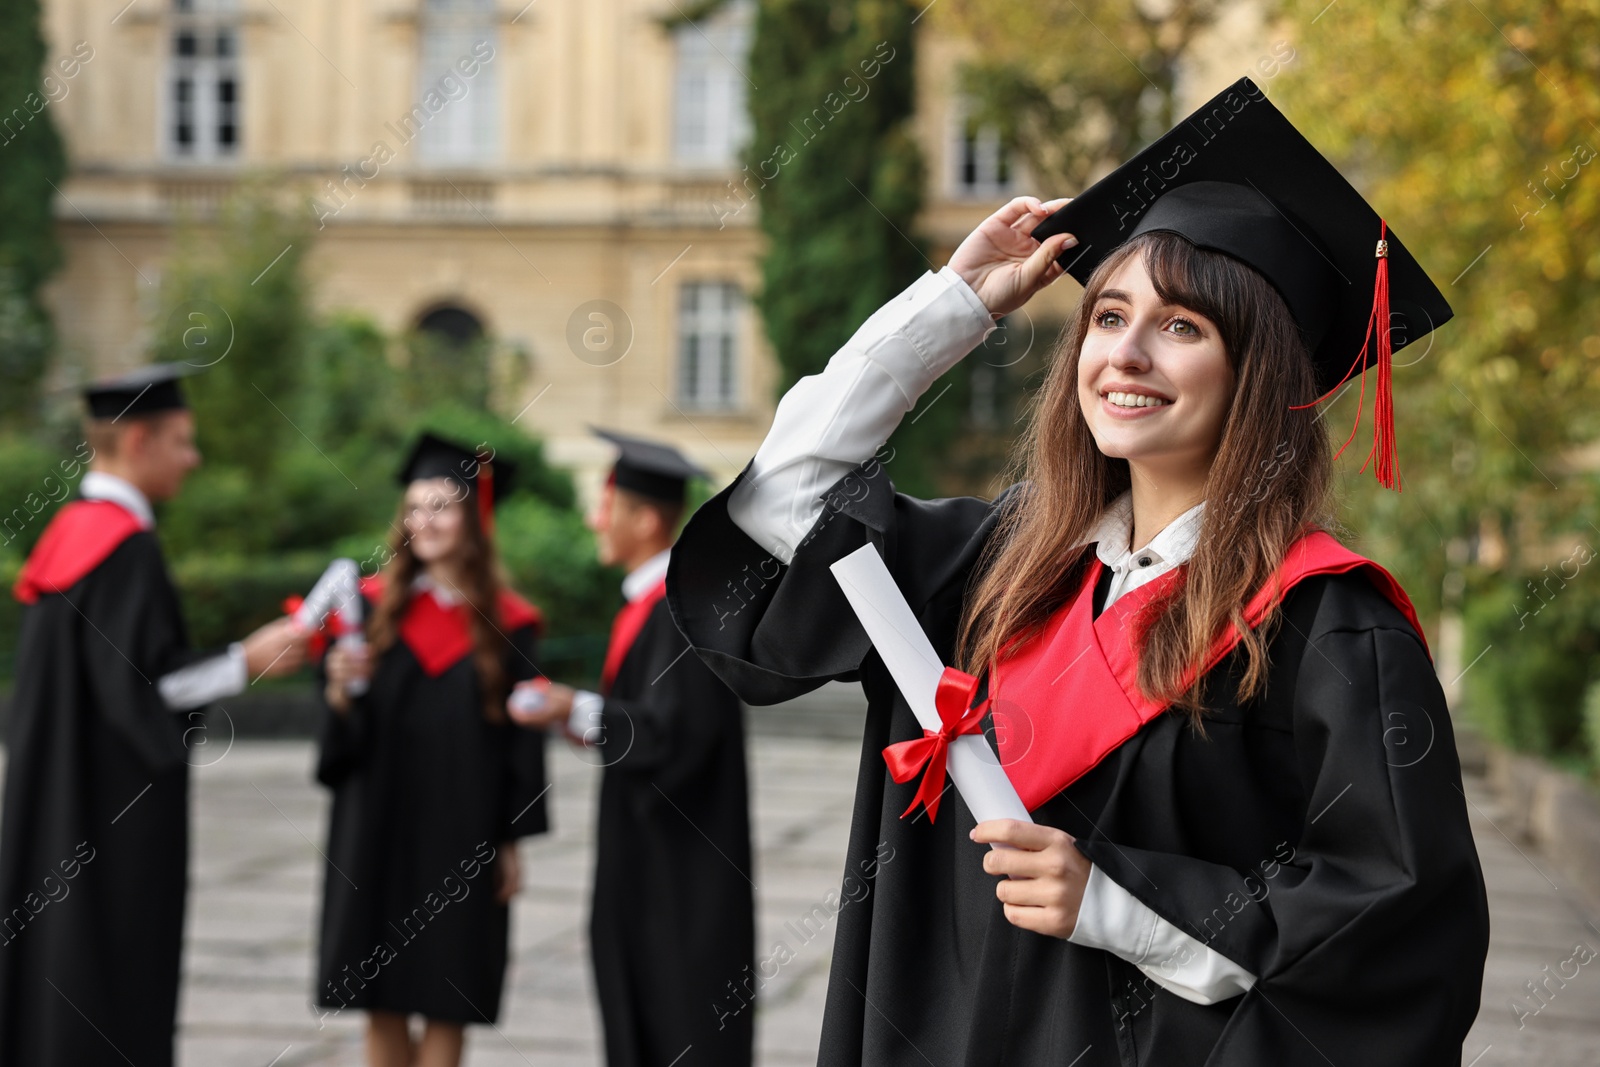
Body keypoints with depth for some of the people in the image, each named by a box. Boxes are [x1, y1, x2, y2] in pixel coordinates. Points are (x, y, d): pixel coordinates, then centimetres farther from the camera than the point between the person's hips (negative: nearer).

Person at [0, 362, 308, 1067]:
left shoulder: (68, 533, 12)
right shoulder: (125, 546, -18)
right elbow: (136, 682, -23)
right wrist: (246, 663, -17)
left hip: (57, 809, 10)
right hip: (116, 809, -10)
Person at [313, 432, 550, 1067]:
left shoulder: (506, 625, 0)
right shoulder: (376, 605, 3)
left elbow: (521, 735, 2)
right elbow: (344, 731, 2)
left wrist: (512, 840, -1)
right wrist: (341, 690, -21)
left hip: (460, 837, -1)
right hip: (378, 827, 2)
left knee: (444, 1001, 2)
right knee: (381, 999, 5)